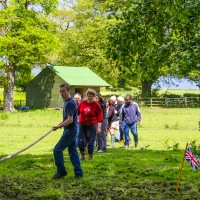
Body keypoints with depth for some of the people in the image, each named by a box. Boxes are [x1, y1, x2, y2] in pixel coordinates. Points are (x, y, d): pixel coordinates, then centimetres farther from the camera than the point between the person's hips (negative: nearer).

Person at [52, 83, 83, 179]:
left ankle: (61, 171, 0)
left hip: (70, 131, -10)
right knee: (73, 151, 11)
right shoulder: (67, 102, 13)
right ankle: (78, 173, 12)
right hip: (71, 130, 10)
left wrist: (59, 126, -28)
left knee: (57, 150, -8)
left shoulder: (70, 103, -18)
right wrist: (61, 124, 20)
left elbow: (70, 120, -25)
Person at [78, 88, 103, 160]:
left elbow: (100, 117, -6)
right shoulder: (82, 103, 3)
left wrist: (99, 127, -11)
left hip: (92, 125, -3)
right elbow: (77, 112, 15)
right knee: (80, 141, 0)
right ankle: (82, 154, 21)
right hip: (82, 125, 3)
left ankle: (90, 156, 15)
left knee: (90, 142, 0)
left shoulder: (96, 105, -6)